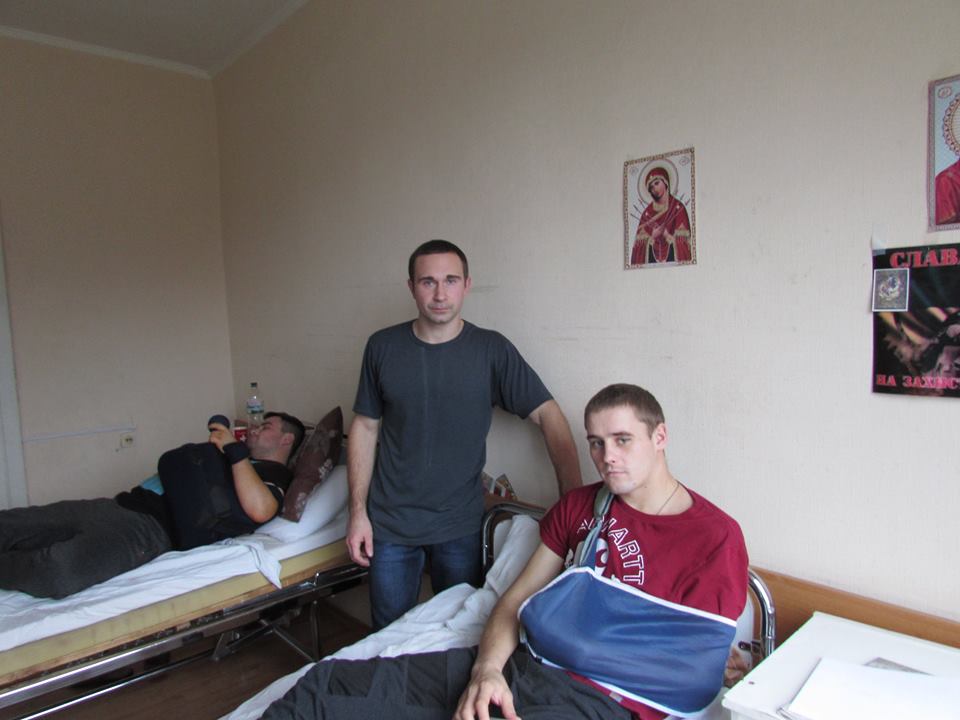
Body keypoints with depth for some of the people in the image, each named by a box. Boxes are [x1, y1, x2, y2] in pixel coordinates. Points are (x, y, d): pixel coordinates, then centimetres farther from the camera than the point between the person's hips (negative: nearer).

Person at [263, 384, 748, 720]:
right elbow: (518, 598, 9)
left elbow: (686, 671, -1)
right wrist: (487, 668, -7)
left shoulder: (716, 537, -4)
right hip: (517, 663, 6)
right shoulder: (578, 505, 14)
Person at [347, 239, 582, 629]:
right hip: (390, 524, 1)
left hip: (461, 526, -1)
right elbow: (365, 426, 2)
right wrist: (358, 511, -1)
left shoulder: (492, 350, -8)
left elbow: (548, 415, -9)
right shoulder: (382, 347, -3)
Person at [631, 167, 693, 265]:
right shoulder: (647, 212, 10)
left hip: (672, 253, -2)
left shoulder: (678, 208, 3)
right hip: (651, 255, 2)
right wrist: (653, 234, -10)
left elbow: (683, 237, -3)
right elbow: (641, 240, 5)